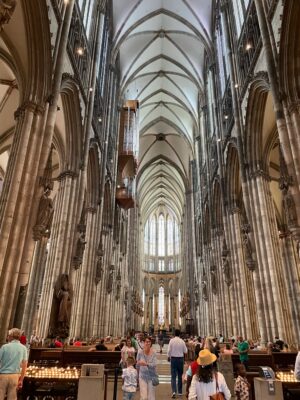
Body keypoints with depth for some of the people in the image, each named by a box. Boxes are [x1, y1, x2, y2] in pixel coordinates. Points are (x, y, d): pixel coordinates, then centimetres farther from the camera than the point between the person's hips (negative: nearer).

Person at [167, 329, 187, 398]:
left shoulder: (172, 340, -10)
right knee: (180, 375, 15)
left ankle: (174, 391, -12)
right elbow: (185, 351, -2)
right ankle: (180, 392, 23)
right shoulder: (182, 341, -7)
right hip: (180, 358, 2)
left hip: (173, 358, -1)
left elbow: (169, 350, -8)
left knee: (173, 375, 2)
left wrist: (168, 357, 9)